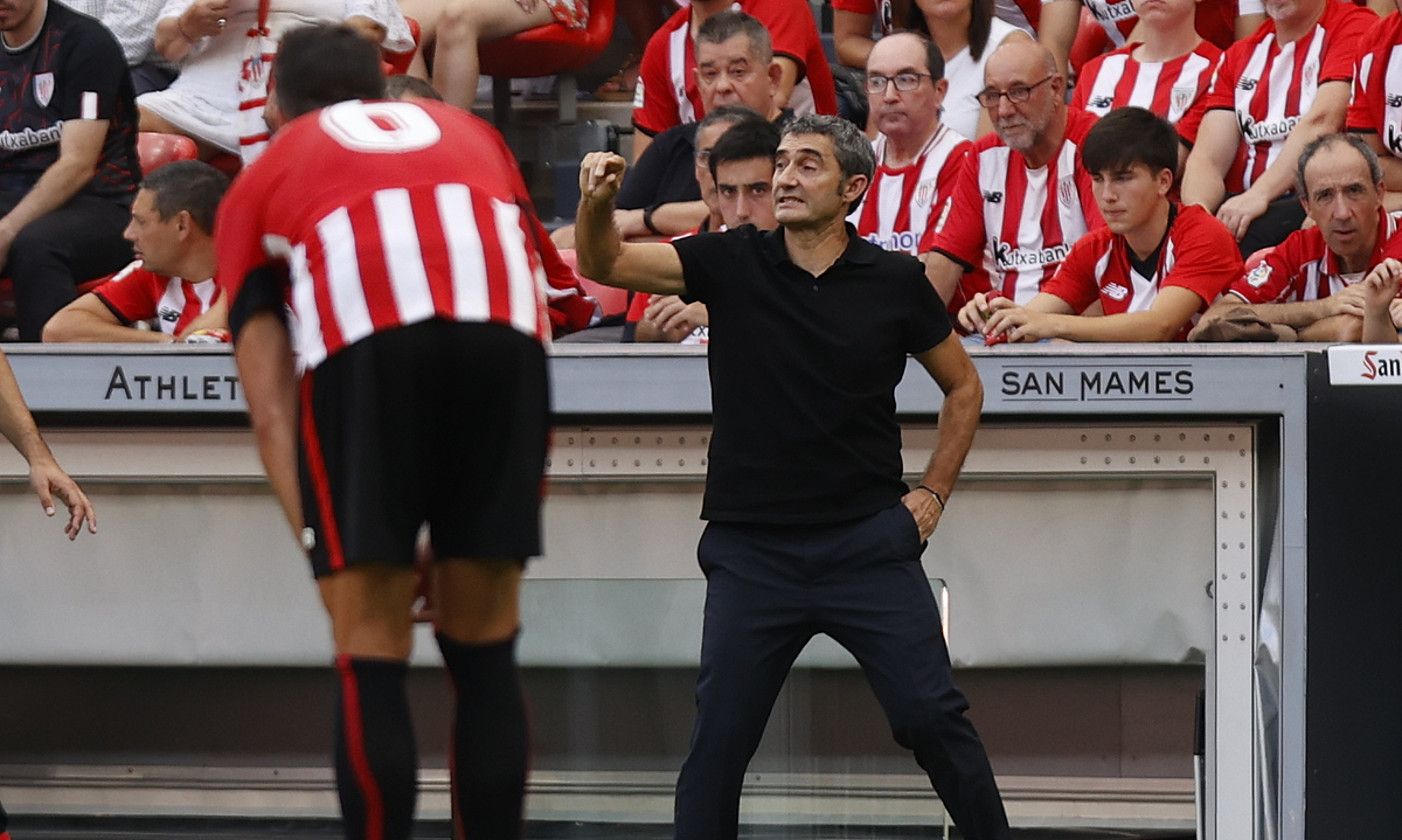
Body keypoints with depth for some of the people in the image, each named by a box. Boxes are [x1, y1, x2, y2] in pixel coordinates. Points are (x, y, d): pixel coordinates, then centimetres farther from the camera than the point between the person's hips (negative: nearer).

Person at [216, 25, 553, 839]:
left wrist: (315, 541, 17)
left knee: (372, 658, 4)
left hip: (365, 344, -2)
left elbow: (273, 410, 21)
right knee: (486, 647, 14)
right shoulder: (472, 133, 38)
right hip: (507, 336, 2)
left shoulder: (262, 180, 30)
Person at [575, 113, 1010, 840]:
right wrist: (597, 204, -31)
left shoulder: (896, 282, 0)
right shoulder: (732, 262, 0)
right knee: (719, 737, 1)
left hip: (867, 541, -1)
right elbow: (605, 265, -11)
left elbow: (962, 386, 14)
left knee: (931, 716, -3)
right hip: (751, 552, 1)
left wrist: (934, 491, 6)